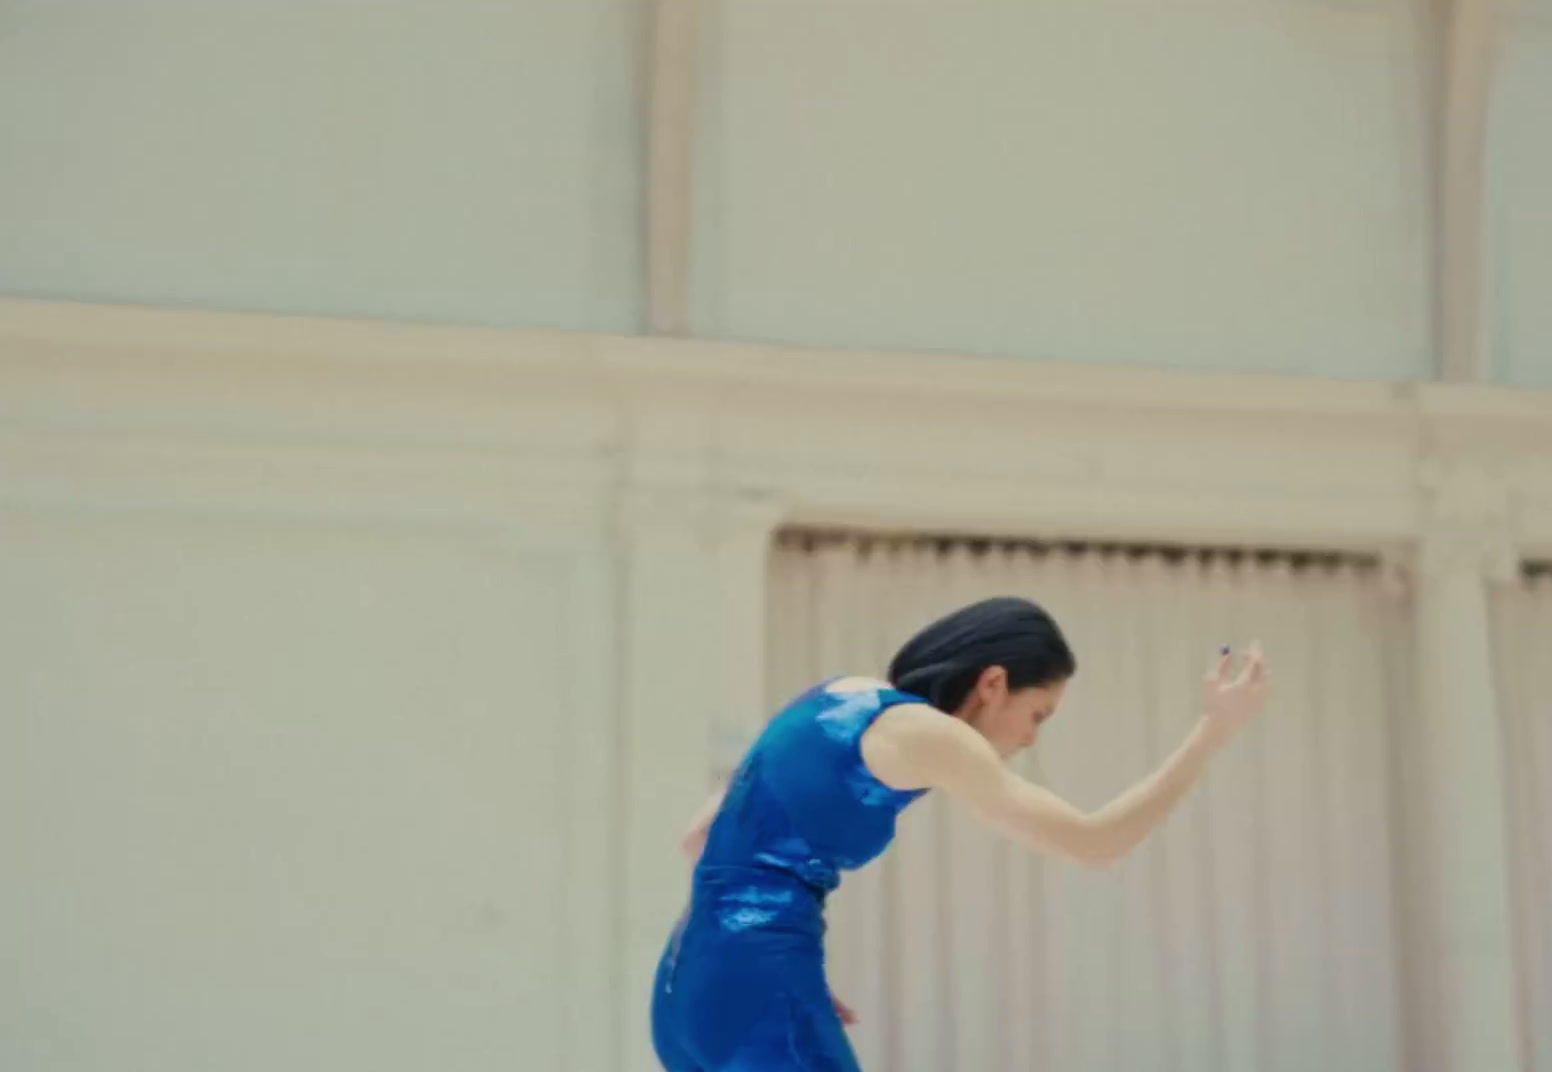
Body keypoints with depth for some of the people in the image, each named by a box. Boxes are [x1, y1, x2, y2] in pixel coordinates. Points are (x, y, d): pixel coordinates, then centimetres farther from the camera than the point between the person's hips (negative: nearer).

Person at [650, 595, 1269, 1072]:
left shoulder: (840, 702, 18)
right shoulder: (919, 732, -9)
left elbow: (701, 835, 22)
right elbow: (1092, 843, -13)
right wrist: (1213, 732, -7)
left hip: (693, 986, 9)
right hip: (760, 992, -9)